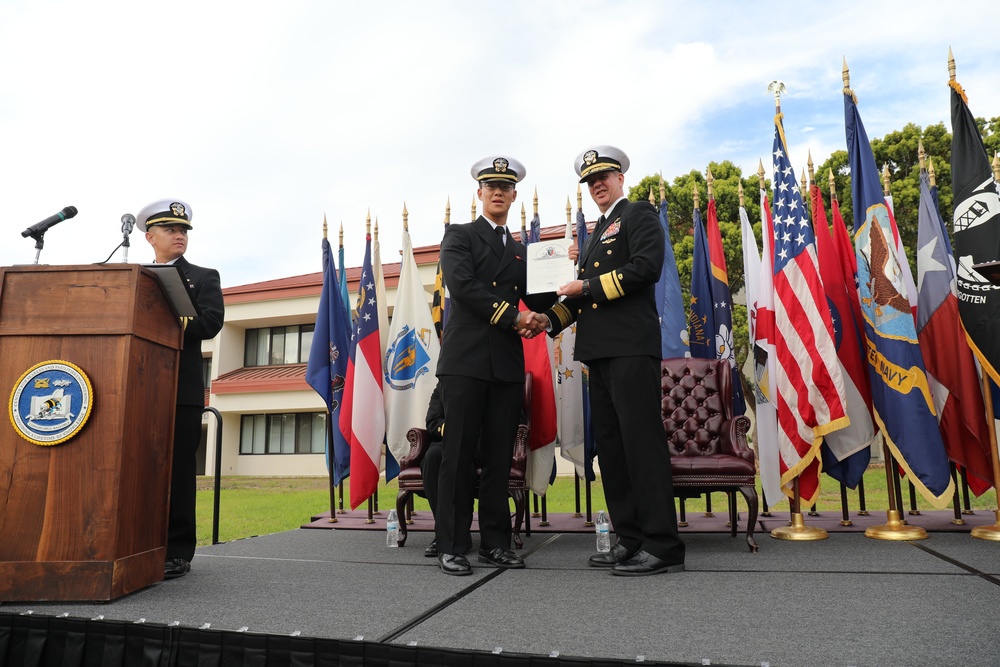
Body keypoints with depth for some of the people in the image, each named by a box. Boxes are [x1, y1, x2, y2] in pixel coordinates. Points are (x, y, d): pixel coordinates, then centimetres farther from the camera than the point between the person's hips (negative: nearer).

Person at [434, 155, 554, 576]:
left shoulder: (520, 252, 22)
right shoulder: (459, 236, 7)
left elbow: (538, 301, 15)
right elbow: (461, 283, -9)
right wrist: (512, 317, -12)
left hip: (508, 364, 5)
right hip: (465, 359, -5)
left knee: (499, 458, 6)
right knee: (458, 456, -3)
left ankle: (494, 542, 15)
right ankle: (451, 546, 5)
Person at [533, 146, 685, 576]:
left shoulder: (639, 214, 3)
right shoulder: (596, 234, 27)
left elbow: (647, 267, -14)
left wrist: (588, 286, -12)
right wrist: (552, 317, 8)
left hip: (631, 347, -9)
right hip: (599, 351, 9)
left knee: (642, 442, -9)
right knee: (610, 446, 9)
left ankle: (663, 547, -2)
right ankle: (631, 540, 17)